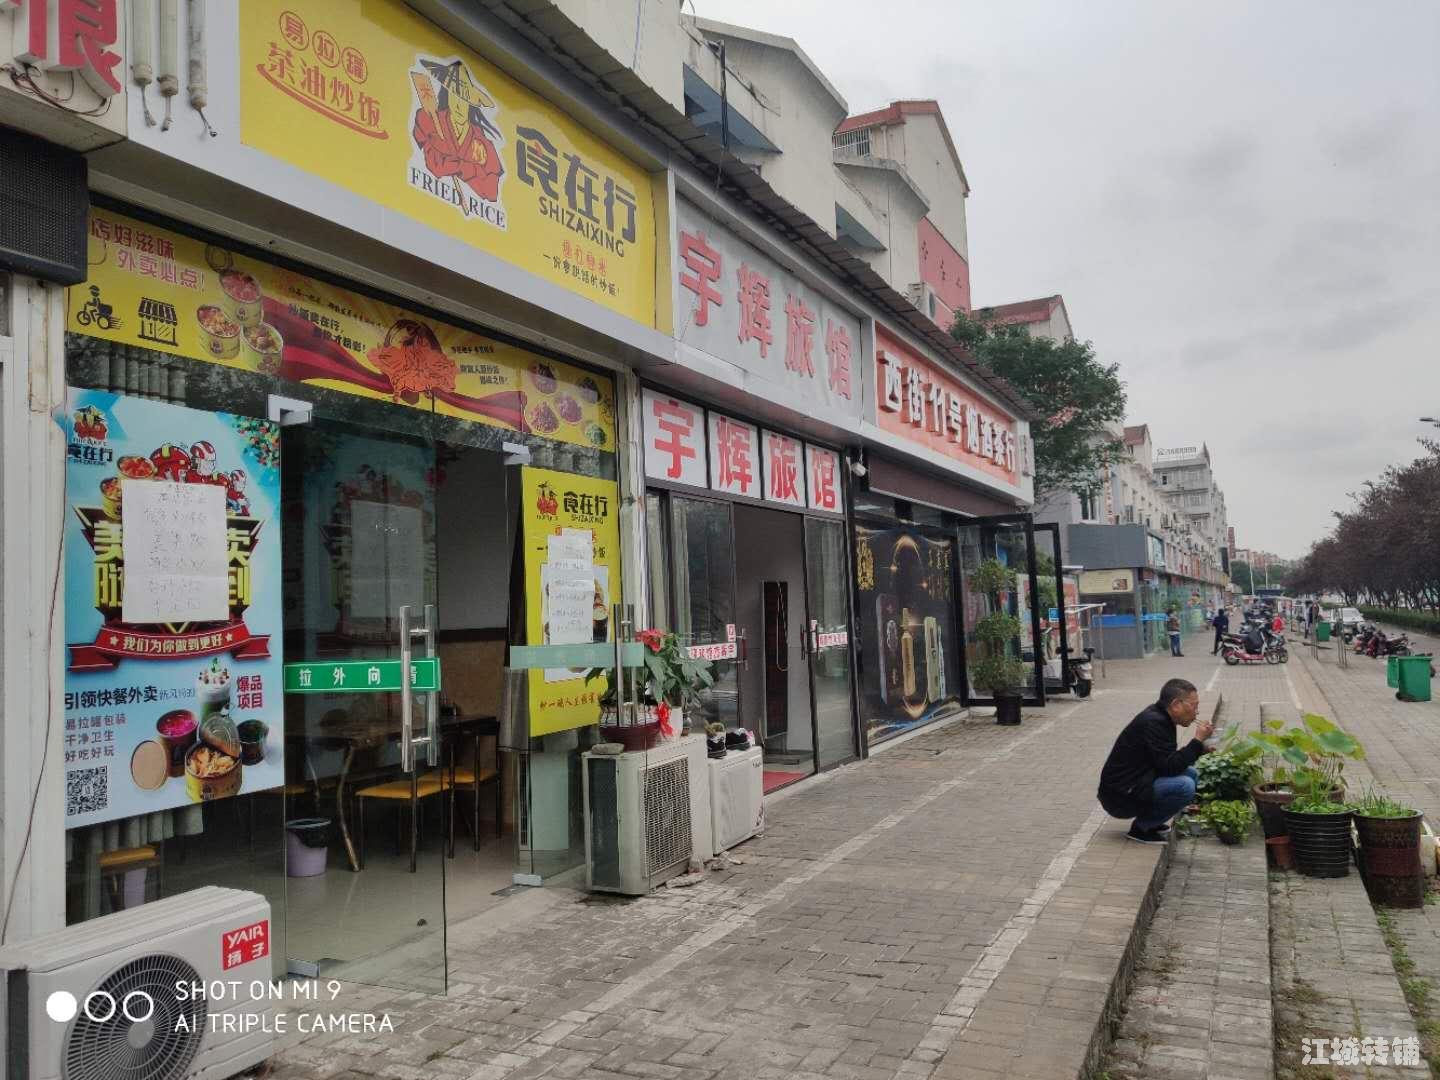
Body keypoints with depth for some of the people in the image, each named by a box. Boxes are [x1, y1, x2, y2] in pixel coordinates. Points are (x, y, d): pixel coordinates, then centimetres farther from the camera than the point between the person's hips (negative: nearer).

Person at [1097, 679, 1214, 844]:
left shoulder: (1160, 718, 10)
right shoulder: (1152, 723, -20)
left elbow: (1169, 762, 20)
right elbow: (1169, 767, -23)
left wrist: (1199, 748, 7)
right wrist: (1198, 740, -16)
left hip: (1135, 785, 10)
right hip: (1120, 797, -10)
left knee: (1191, 773, 11)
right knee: (1184, 786, -24)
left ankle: (1148, 821, 11)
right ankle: (1141, 827, -7)